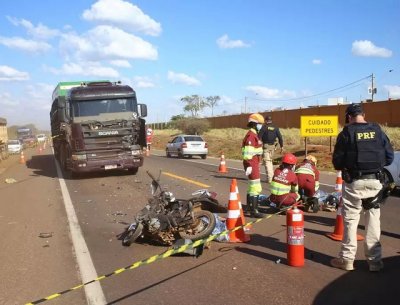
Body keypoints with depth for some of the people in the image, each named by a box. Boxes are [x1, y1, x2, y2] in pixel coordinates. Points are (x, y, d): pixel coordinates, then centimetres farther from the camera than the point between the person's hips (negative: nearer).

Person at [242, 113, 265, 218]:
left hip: (254, 163, 11)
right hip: (252, 164, -11)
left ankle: (248, 208, 27)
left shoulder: (254, 134, 18)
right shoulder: (251, 135, -15)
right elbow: (247, 152, -23)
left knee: (252, 186, 18)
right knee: (255, 187, -8)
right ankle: (254, 210, -4)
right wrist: (249, 165, -25)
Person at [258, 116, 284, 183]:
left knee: (267, 162, -6)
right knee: (270, 160, 20)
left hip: (265, 145, -5)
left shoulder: (264, 127, -5)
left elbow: (259, 136, -10)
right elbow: (280, 137, 6)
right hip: (272, 146, 5)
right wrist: (281, 146, 9)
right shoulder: (275, 128, 9)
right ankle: (272, 175, 23)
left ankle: (269, 178, -13)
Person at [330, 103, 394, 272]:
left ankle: (347, 259, 14)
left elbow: (337, 161, -6)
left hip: (354, 182, -3)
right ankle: (375, 260, 18)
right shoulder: (378, 131, 4)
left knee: (350, 219, 8)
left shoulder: (347, 133, -7)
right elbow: (389, 156, 6)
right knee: (373, 219, 13)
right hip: (375, 181, 3)